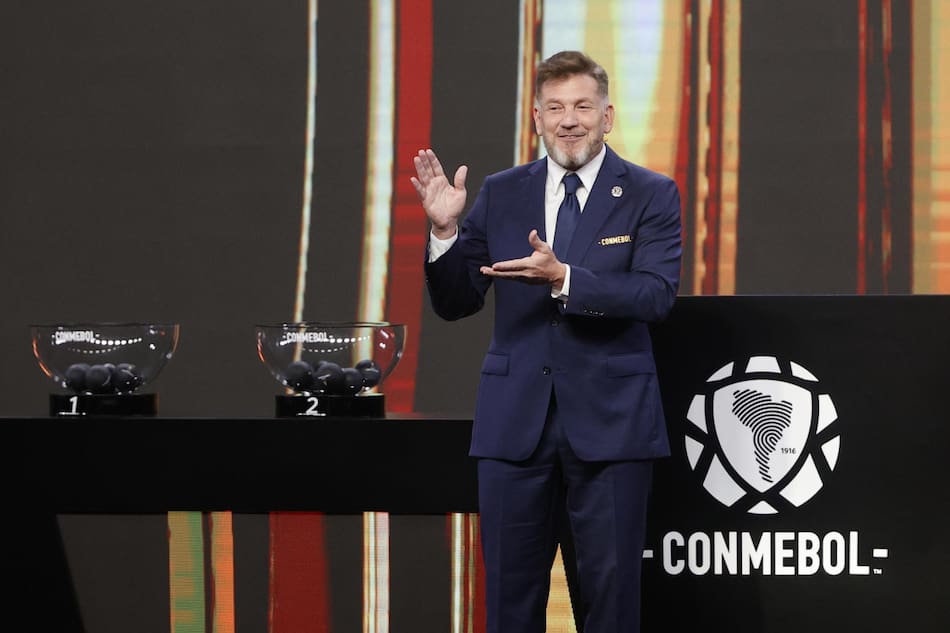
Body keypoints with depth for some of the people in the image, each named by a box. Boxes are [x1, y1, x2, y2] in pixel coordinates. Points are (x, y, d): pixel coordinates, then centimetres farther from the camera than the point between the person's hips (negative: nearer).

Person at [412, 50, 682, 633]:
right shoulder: (500, 194, 8)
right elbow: (455, 303, 7)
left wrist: (563, 277, -27)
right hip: (516, 420, 3)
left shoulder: (650, 194, 0)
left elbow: (656, 295, -14)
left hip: (610, 421, -2)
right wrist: (445, 231, -11)